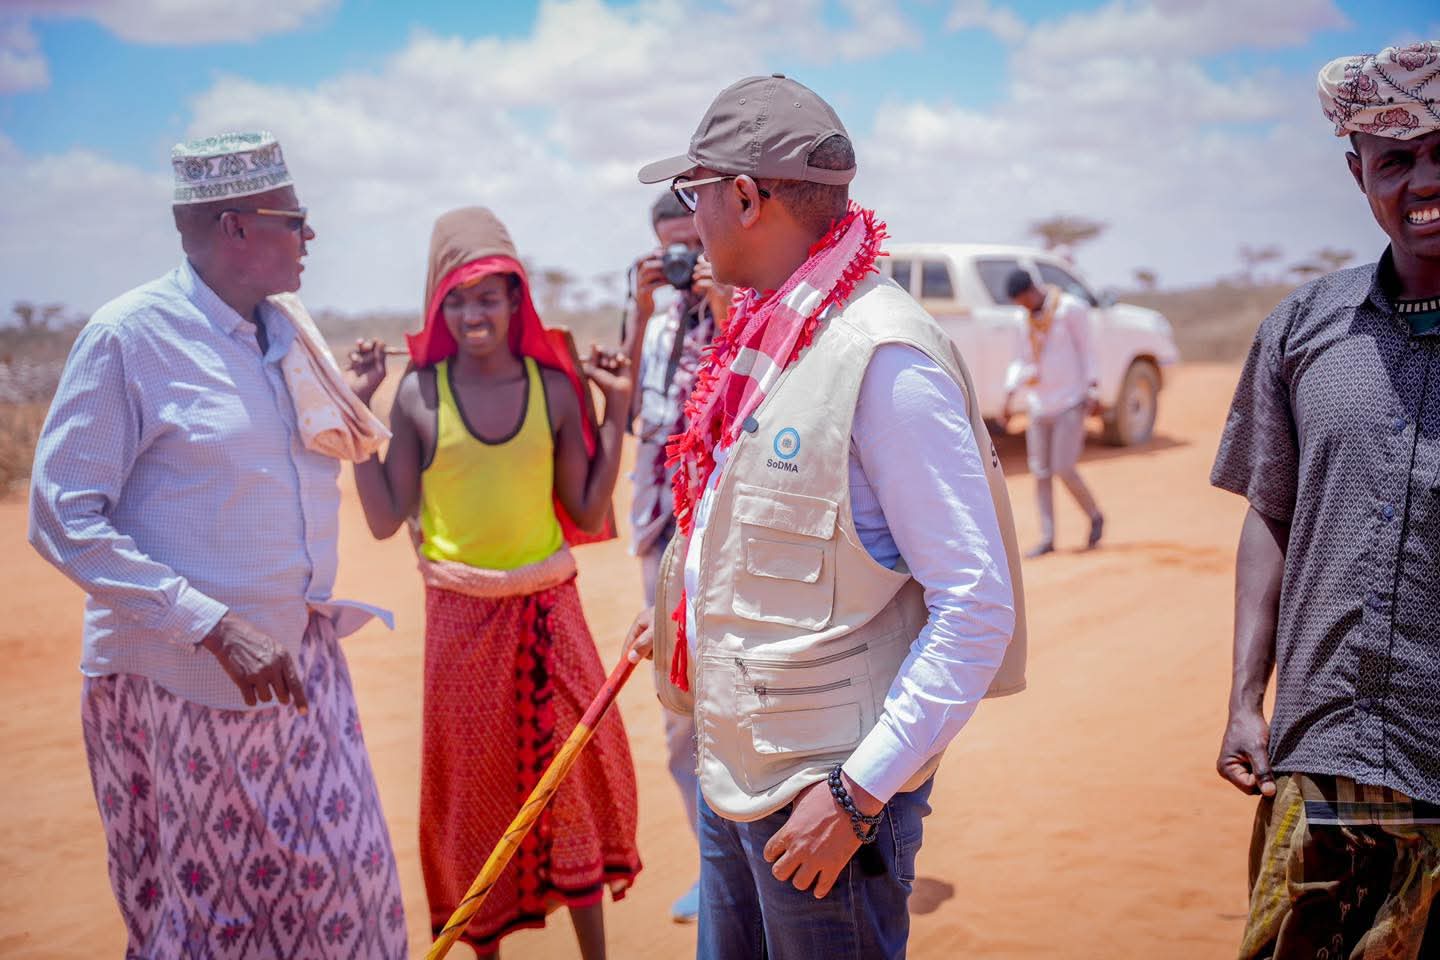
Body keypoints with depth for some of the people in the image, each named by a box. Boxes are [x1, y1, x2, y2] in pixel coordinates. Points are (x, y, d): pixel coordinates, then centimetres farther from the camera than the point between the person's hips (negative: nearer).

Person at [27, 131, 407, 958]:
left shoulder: (291, 328, 8)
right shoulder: (129, 336, -13)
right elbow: (65, 519, -17)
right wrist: (216, 627, -24)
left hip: (301, 660, 6)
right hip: (183, 678, -6)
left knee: (349, 881, 8)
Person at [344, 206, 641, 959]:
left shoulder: (554, 386, -2)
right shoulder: (419, 394, -5)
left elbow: (588, 516, 1)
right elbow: (385, 520, -5)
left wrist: (615, 414, -2)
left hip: (548, 608, 1)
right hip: (460, 614, -1)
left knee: (573, 776, 7)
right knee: (473, 785, 10)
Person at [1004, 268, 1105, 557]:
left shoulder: (1069, 308, -5)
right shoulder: (1026, 319, 12)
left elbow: (1085, 349, -3)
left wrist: (1092, 387, -11)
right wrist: (1011, 393, 7)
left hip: (1070, 403, -6)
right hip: (1038, 404, 6)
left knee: (1064, 469, -11)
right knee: (1040, 472, 1)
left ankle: (1095, 517, 13)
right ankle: (1047, 539, 5)